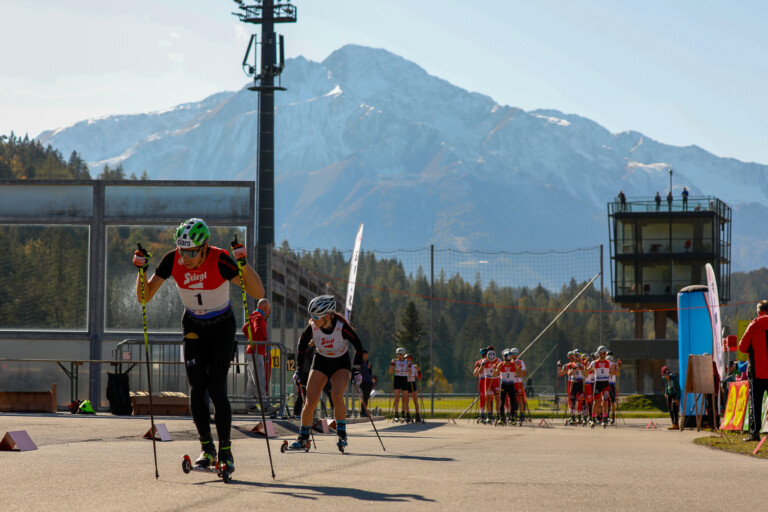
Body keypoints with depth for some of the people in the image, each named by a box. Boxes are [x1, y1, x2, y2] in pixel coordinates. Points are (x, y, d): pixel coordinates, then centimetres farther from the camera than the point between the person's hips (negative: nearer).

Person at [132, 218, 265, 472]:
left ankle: (225, 451, -3)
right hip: (194, 327, 3)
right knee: (196, 390, -5)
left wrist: (243, 262, -44)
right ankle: (207, 449, 10)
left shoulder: (219, 260, -27)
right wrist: (141, 271, -29)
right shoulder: (173, 260, -18)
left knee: (216, 389, -13)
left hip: (222, 327, -3)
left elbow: (258, 293, -31)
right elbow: (144, 297, -12)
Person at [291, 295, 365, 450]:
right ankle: (303, 437, 8)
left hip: (341, 364, -2)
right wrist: (299, 370, 1)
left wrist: (356, 371, -12)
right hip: (321, 362, 2)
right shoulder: (312, 327, -22)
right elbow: (302, 344, -2)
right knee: (310, 402, -8)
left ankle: (341, 434, -11)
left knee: (337, 395, -27)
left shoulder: (342, 327, -28)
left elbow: (358, 346, -14)